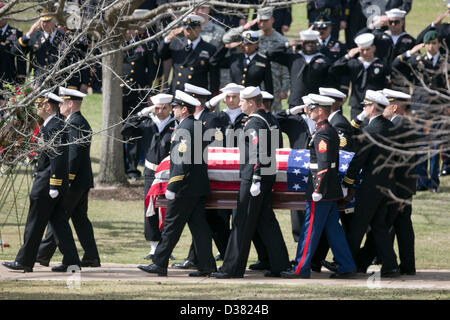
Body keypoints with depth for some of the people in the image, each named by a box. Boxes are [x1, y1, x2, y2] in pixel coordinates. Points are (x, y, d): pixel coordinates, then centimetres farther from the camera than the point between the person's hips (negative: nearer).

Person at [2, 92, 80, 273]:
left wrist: (54, 187, -22)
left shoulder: (54, 128, -17)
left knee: (35, 223, 0)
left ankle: (25, 261, 7)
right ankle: (71, 261, 7)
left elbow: (57, 159, -21)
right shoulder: (53, 125, 15)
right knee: (58, 221, 9)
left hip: (47, 182, -10)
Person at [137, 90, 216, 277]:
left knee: (171, 226, -2)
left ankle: (159, 264, 3)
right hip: (199, 187, 9)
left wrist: (172, 186, -19)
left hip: (185, 188, -9)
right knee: (198, 225, 8)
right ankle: (206, 266, 6)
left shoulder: (184, 129, -16)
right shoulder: (197, 125, 13)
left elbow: (183, 161, -21)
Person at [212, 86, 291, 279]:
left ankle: (233, 268, -3)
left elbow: (259, 153, -22)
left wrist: (256, 180, -24)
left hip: (254, 177, -10)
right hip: (267, 177, 10)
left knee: (243, 223, -6)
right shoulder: (266, 119, 15)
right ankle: (279, 265, 12)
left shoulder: (255, 123, -15)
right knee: (266, 221, 12)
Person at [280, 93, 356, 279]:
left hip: (322, 191, -10)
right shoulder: (332, 131, 14)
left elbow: (324, 164, -22)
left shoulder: (322, 134, -16)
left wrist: (317, 190, -22)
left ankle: (301, 269, 1)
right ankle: (347, 267, 11)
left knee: (310, 229, -4)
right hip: (331, 190, 10)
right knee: (333, 228, 12)